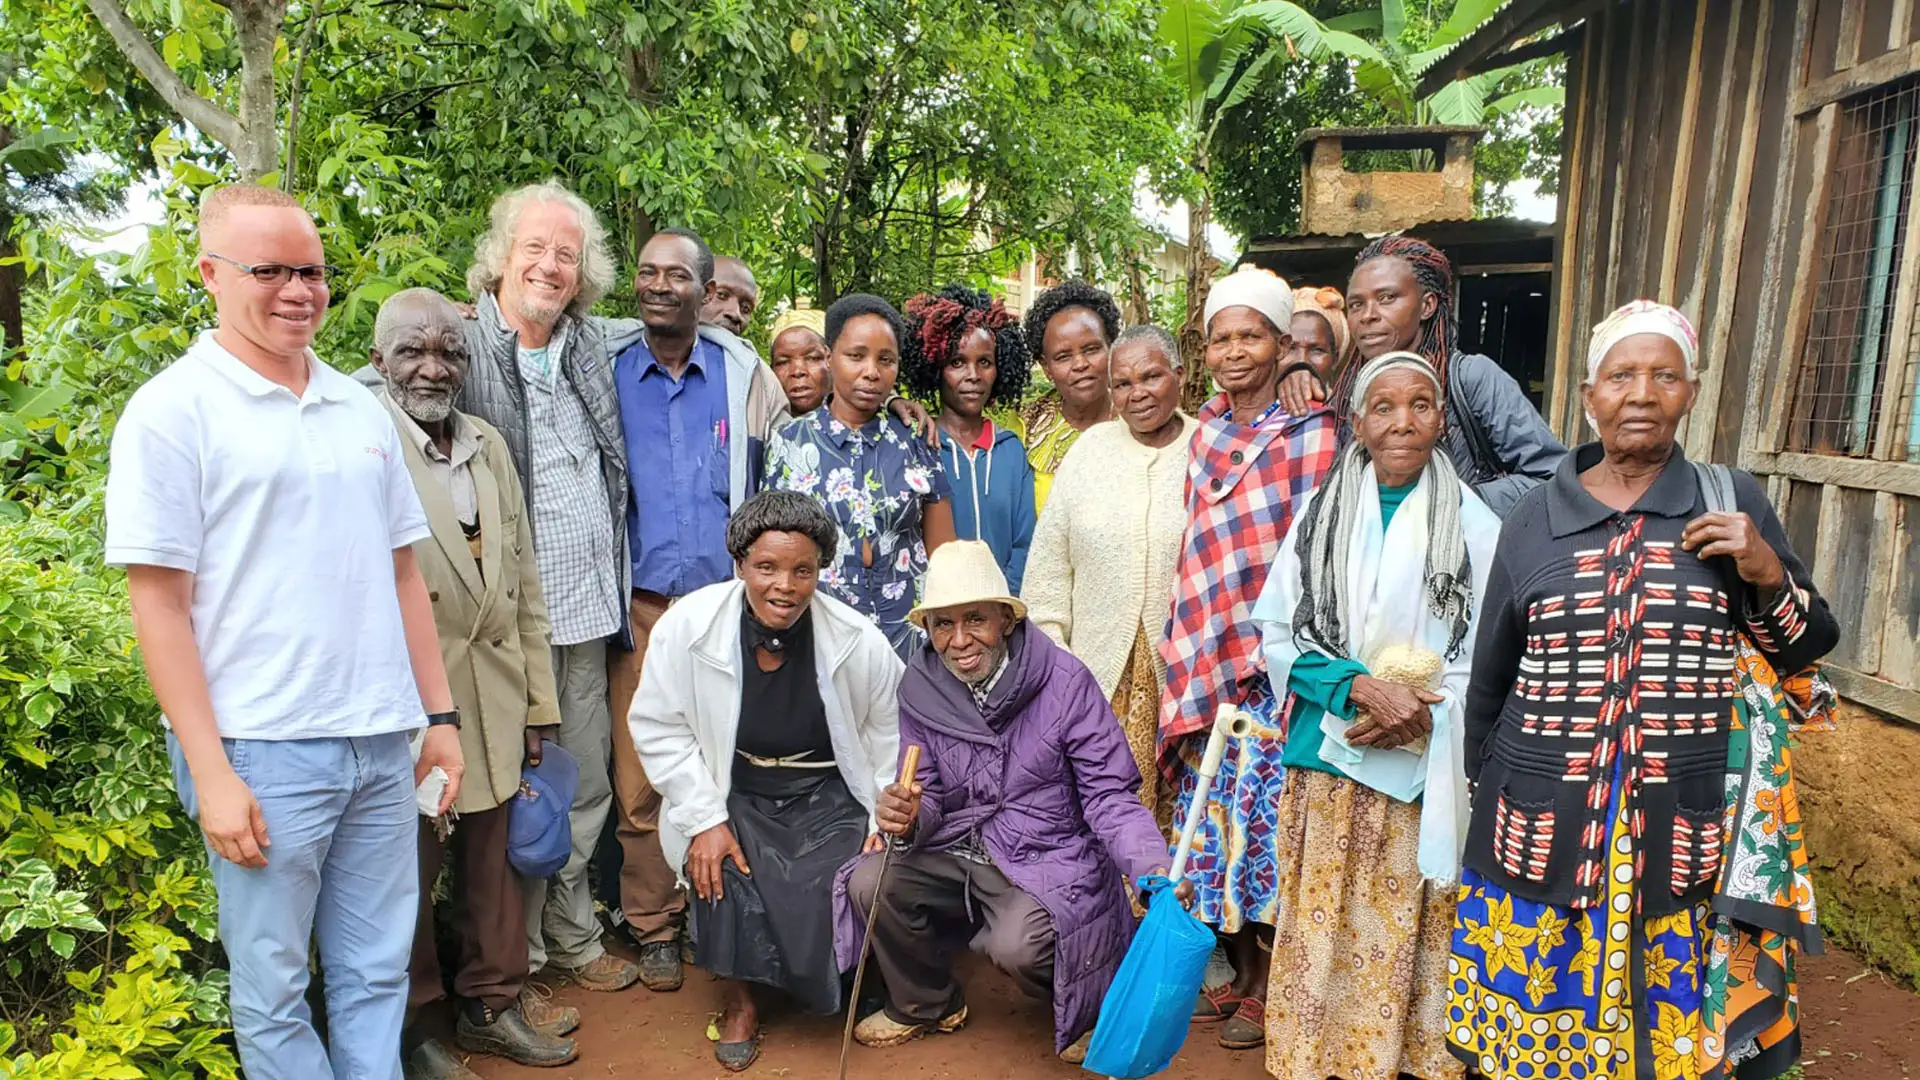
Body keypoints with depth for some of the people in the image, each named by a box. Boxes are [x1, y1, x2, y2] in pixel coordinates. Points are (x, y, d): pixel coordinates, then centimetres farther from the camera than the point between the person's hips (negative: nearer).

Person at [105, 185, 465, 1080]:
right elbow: (159, 604, -8)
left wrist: (440, 716, 10)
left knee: (377, 973, 14)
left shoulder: (361, 409, 11)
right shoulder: (172, 411, -5)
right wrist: (211, 773, -12)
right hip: (262, 751, -5)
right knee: (273, 989, 10)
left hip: (381, 740, 5)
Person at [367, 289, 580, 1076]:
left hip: (493, 694, 5)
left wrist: (538, 702, 11)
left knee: (492, 855, 16)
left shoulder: (489, 445, 9)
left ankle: (492, 1002, 35)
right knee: (410, 867, 10)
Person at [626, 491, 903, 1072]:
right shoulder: (688, 625, -13)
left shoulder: (858, 639, -13)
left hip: (827, 795, 0)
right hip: (734, 794, 0)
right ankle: (737, 997, 6)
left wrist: (885, 823, -4)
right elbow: (659, 727, -7)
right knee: (723, 871, -26)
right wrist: (703, 820, -12)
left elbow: (889, 733, 0)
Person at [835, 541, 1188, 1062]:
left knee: (1015, 945, -29)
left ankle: (1090, 1008, 9)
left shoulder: (1064, 681, -16)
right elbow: (929, 796, 2)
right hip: (955, 850, 4)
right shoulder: (920, 686, -4)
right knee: (869, 885, -17)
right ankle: (925, 1004, 14)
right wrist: (907, 817, -22)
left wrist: (1154, 868, -30)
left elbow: (1109, 796, -13)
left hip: (1047, 859, -4)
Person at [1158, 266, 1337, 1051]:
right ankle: (1238, 970, 28)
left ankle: (1268, 986, 20)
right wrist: (1189, 650, 8)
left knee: (1261, 814, 2)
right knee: (1212, 813, 11)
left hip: (1268, 662, -5)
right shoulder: (1206, 431, 9)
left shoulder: (1311, 436, -6)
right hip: (1204, 659, 5)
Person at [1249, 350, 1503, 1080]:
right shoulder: (1320, 513, 3)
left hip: (1426, 767, -1)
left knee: (1407, 927, 6)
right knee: (1322, 923, 7)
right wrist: (1358, 686, -12)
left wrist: (1419, 716, -13)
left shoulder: (1473, 522, -2)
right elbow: (1278, 631, 2)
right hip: (1326, 757, 1)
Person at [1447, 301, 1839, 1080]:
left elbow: (1806, 650, 7)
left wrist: (1769, 576, -12)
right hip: (1542, 829, 1)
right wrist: (1479, 787, 14)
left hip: (1680, 833, 0)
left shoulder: (1735, 503, -1)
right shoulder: (1535, 517, 0)